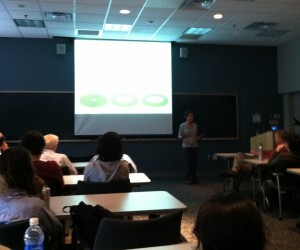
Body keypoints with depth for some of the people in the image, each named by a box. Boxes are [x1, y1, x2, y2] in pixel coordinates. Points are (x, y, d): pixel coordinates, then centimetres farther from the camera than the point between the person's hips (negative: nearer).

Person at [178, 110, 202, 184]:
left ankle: (194, 179, 11)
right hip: (186, 147, -4)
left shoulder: (195, 125, 8)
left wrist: (200, 137, -3)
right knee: (188, 163, -4)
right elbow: (179, 137, 0)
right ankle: (188, 179, 6)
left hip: (194, 146, 4)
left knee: (195, 163, 2)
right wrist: (182, 136, -22)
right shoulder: (182, 126, -4)